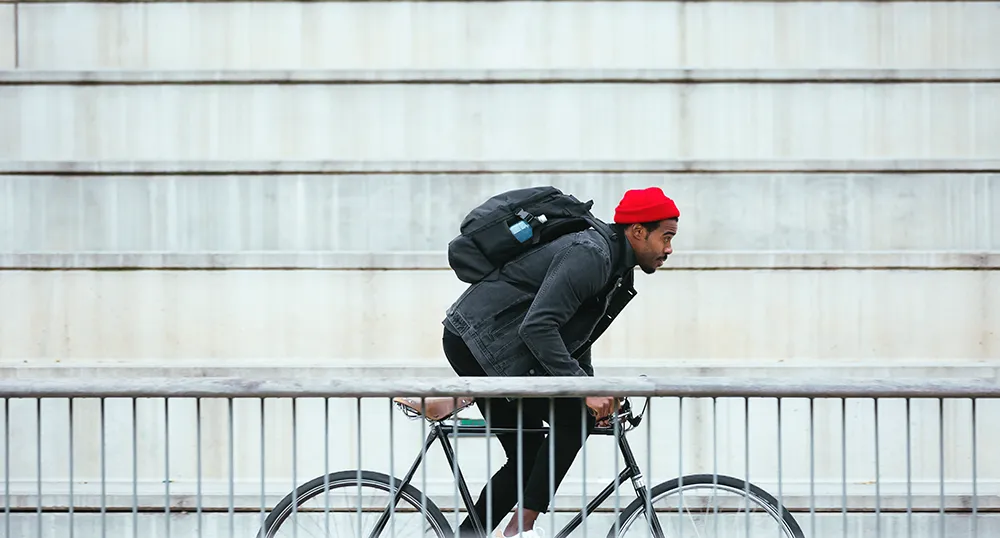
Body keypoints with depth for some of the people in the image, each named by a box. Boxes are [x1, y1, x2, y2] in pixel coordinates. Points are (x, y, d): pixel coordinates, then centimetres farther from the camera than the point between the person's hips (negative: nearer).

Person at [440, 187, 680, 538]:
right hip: (479, 340, -10)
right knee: (574, 417, -14)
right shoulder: (589, 255, -21)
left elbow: (574, 337, 21)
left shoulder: (614, 265, 12)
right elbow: (537, 327, -30)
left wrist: (597, 393, 10)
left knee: (529, 458, 11)